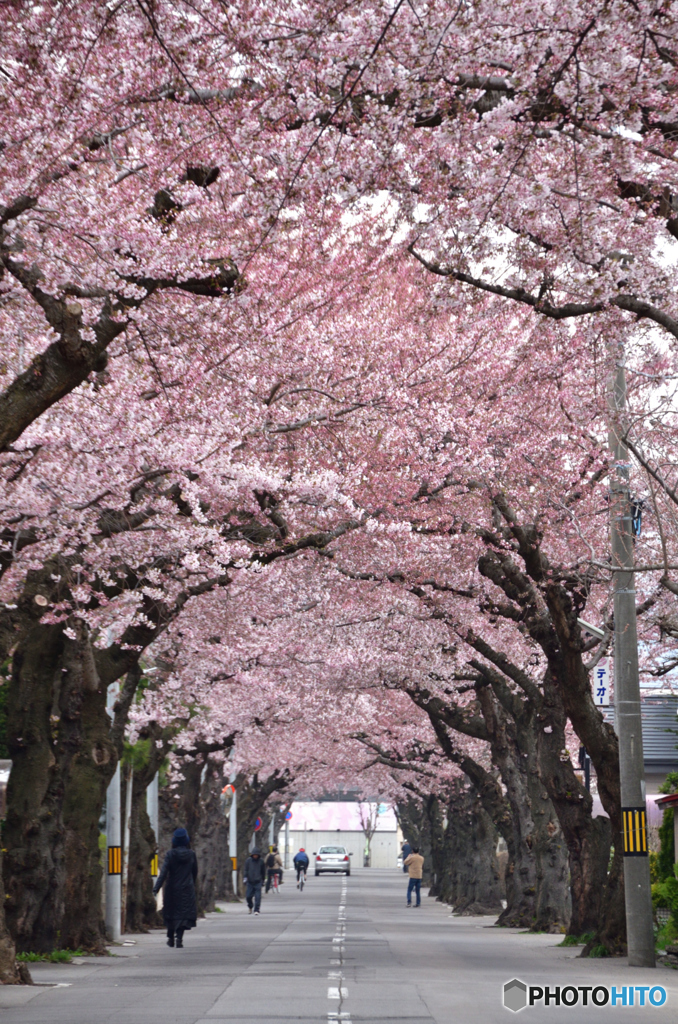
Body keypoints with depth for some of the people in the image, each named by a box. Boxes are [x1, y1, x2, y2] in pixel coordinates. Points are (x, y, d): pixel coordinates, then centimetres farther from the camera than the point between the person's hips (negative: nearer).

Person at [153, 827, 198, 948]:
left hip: (172, 889, 0)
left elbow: (164, 872, -16)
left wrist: (156, 888, -20)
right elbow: (195, 872, 8)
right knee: (185, 913, 0)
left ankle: (171, 938, 24)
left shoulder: (170, 854, -8)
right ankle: (179, 938, -15)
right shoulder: (191, 854, -2)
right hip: (187, 889, 0)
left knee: (170, 912, 15)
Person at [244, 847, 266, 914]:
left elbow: (263, 872, 13)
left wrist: (263, 880, 17)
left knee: (257, 897, -9)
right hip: (250, 882, 1)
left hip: (258, 882, -1)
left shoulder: (261, 861, 3)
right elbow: (245, 870, 3)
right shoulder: (248, 860, 1)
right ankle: (250, 907, 30)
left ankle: (256, 910, -4)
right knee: (248, 896, 2)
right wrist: (245, 877, -9)